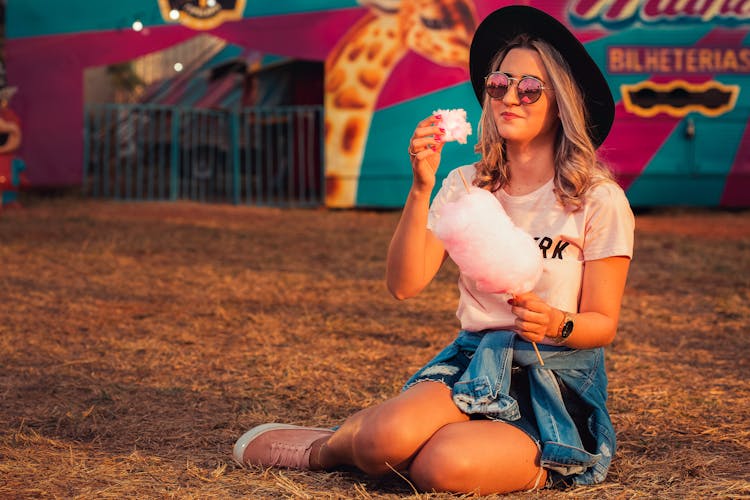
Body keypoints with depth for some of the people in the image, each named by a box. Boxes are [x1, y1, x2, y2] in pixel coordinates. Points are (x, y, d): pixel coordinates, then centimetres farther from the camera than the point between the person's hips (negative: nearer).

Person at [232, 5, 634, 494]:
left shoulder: (599, 200, -3)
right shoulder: (465, 185, 7)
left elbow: (603, 323, -1)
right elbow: (405, 283, -6)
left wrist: (557, 325, -24)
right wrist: (421, 188, -18)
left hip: (556, 387, -2)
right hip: (473, 361, 3)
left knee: (444, 466, -34)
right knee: (389, 435, -33)